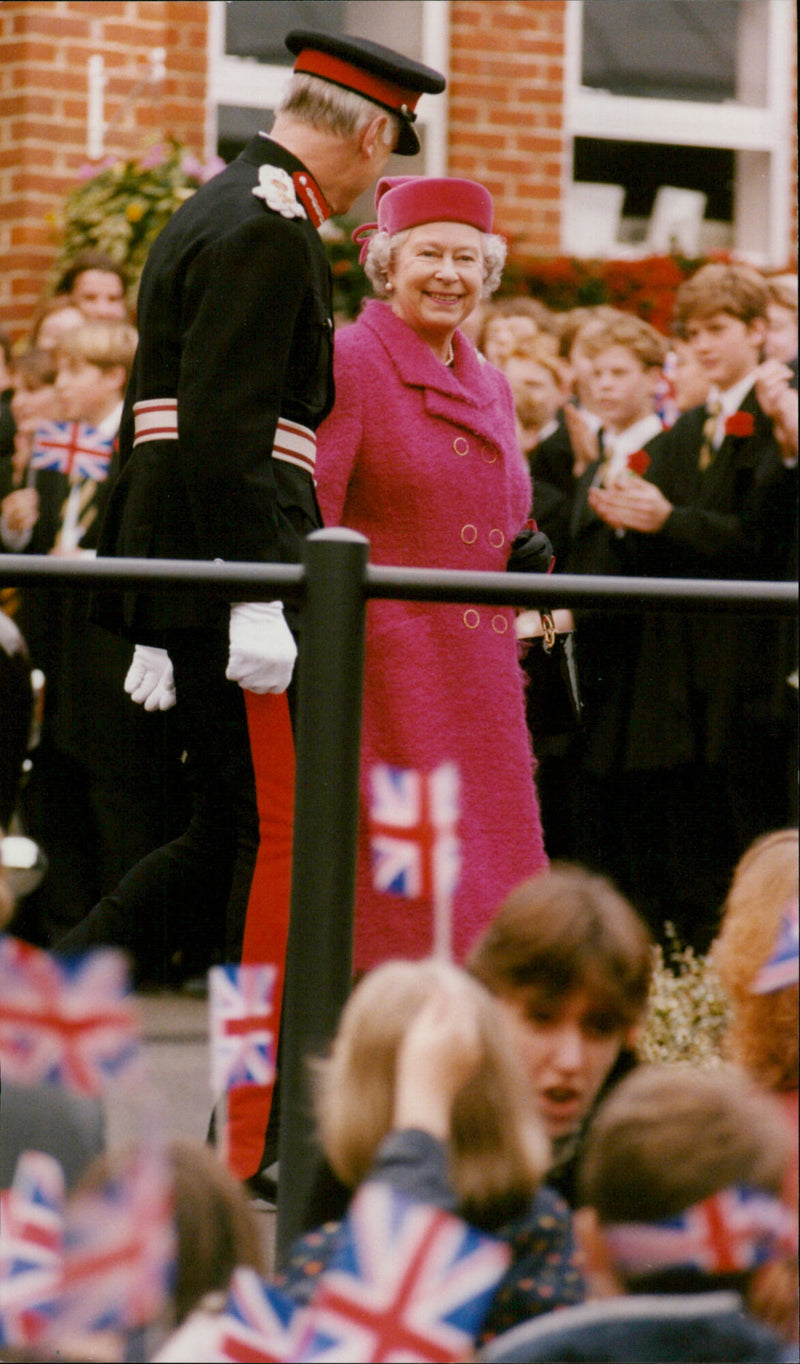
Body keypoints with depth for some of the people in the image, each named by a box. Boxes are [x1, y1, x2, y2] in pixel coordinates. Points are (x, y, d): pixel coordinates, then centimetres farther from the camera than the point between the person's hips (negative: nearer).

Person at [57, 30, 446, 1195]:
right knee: (280, 836, -5)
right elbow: (223, 429, -22)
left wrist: (164, 623, 23)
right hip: (232, 574, -10)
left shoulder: (212, 214, 19)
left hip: (186, 578, 10)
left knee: (229, 837, 14)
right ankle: (258, 1144, -1)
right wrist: (256, 597, -24)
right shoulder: (267, 233, -13)